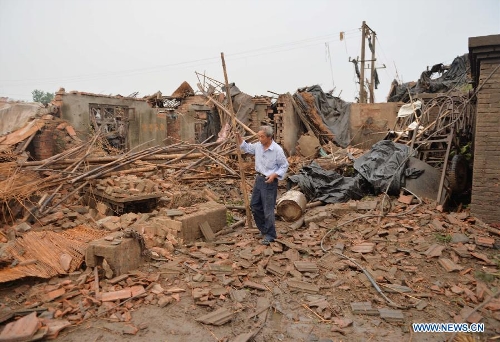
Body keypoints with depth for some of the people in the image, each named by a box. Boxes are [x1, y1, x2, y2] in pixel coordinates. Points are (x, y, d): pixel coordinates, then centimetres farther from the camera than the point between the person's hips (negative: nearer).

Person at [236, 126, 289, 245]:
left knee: (268, 209, -2)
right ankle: (263, 228, 35)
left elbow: (284, 166, -10)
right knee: (254, 205, 16)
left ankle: (270, 235, 13)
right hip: (259, 178, 8)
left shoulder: (277, 150, -18)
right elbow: (246, 148, 19)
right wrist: (239, 137, 6)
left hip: (269, 181, -7)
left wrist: (274, 175, -22)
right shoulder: (258, 145, 0)